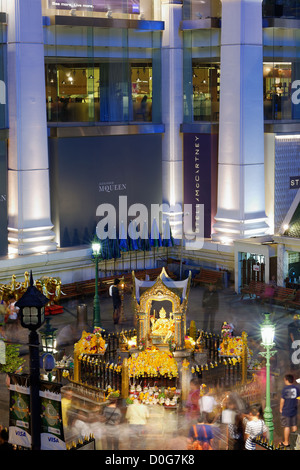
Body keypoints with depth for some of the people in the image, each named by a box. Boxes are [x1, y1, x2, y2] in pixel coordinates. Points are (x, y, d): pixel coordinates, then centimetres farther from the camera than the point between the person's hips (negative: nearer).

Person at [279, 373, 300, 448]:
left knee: (286, 427, 4)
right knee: (294, 425, 17)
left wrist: (280, 409, 2)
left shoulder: (285, 389, -16)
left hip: (286, 411, -4)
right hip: (294, 410, 5)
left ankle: (286, 442, 12)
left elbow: (282, 400, -12)